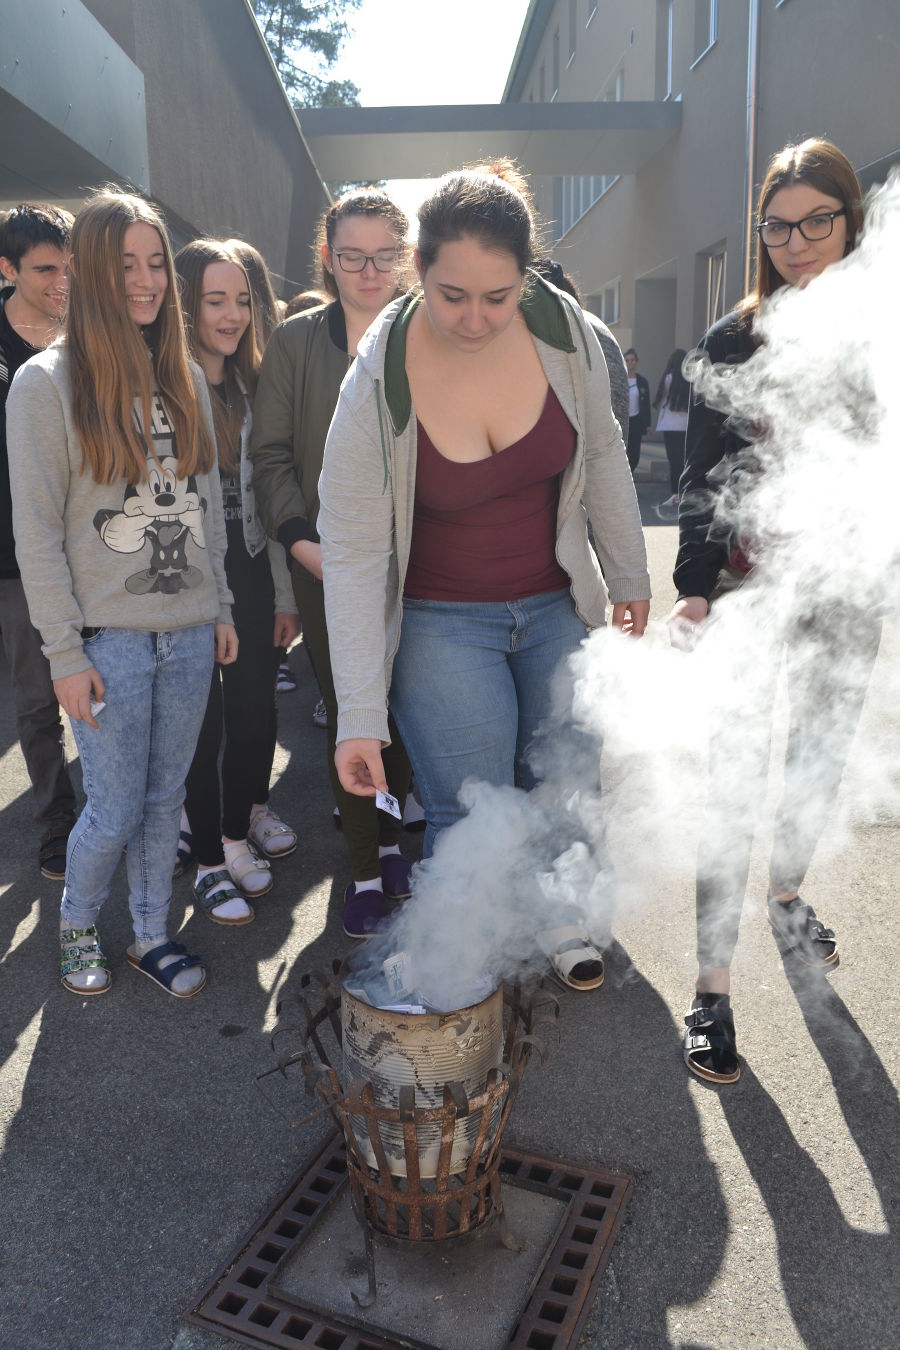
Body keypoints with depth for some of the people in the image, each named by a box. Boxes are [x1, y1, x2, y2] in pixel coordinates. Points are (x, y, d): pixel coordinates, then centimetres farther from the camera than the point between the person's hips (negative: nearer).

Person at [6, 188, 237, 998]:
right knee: (116, 811, 4)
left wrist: (220, 607, 11)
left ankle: (152, 935, 32)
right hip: (110, 638, -4)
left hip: (189, 632, 4)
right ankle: (76, 926, 33)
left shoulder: (184, 377, 9)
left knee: (166, 798, 13)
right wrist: (66, 652, -11)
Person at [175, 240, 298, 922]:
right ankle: (211, 858, 21)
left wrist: (285, 594, 9)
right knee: (204, 720, 4)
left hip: (251, 572, 5)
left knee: (257, 709, 11)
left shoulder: (250, 385, 9)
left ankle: (245, 816, 36)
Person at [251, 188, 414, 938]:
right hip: (329, 567, 0)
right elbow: (271, 454, 0)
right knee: (348, 717, 4)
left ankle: (391, 838, 34)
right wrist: (301, 540, -12)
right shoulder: (295, 342, 3)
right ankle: (363, 870, 20)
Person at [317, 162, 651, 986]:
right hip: (440, 622, -3)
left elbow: (602, 456, 5)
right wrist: (359, 717, -20)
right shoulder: (379, 386, -21)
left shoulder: (565, 331, -12)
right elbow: (352, 554, -19)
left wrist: (629, 577, 12)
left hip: (554, 605, 4)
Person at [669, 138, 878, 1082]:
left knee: (823, 753, 17)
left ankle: (787, 894, 44)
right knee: (737, 777, -5)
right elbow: (704, 478, -5)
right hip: (754, 584, -3)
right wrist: (693, 586, -16)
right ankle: (713, 986, 4)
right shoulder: (735, 340, -3)